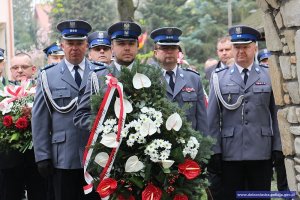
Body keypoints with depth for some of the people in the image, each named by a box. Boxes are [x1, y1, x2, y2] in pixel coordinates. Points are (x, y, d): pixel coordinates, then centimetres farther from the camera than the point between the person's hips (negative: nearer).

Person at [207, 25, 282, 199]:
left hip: (262, 154, 0)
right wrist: (214, 150, -2)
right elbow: (213, 117, 4)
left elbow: (275, 114, 5)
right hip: (230, 154, 0)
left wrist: (278, 149, 0)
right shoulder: (220, 77, 6)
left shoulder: (269, 75, 6)